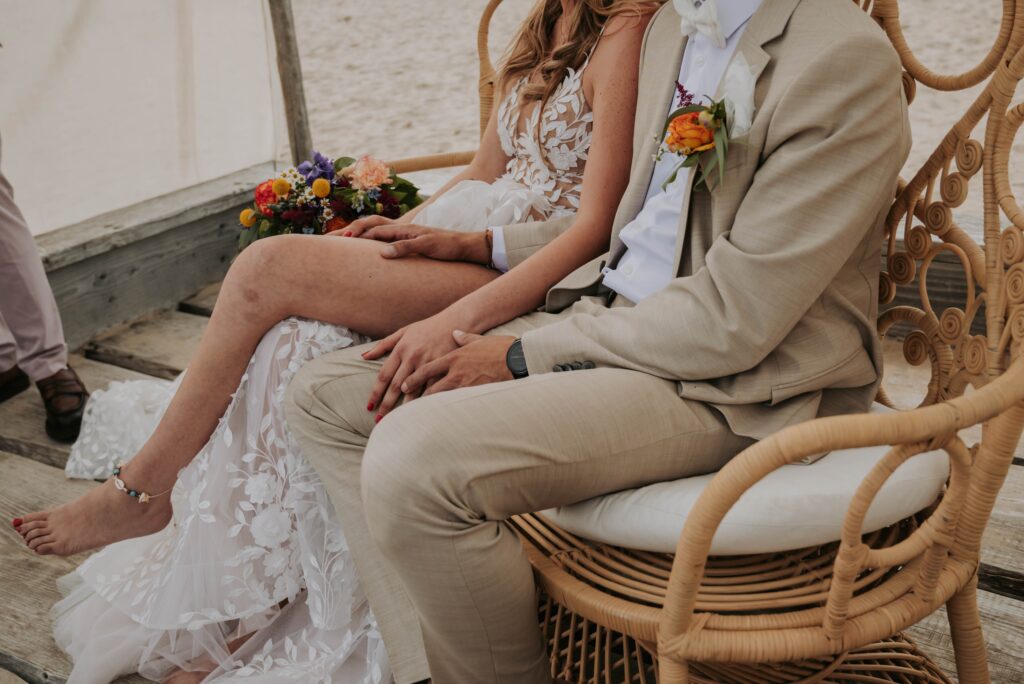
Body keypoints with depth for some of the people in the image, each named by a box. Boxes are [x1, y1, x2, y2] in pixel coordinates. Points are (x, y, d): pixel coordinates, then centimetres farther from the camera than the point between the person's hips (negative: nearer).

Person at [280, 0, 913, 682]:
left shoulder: (849, 59, -17)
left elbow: (732, 320, -20)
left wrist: (526, 357, -13)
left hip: (738, 383, -9)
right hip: (610, 312, 9)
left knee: (410, 458, -28)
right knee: (325, 395, 6)